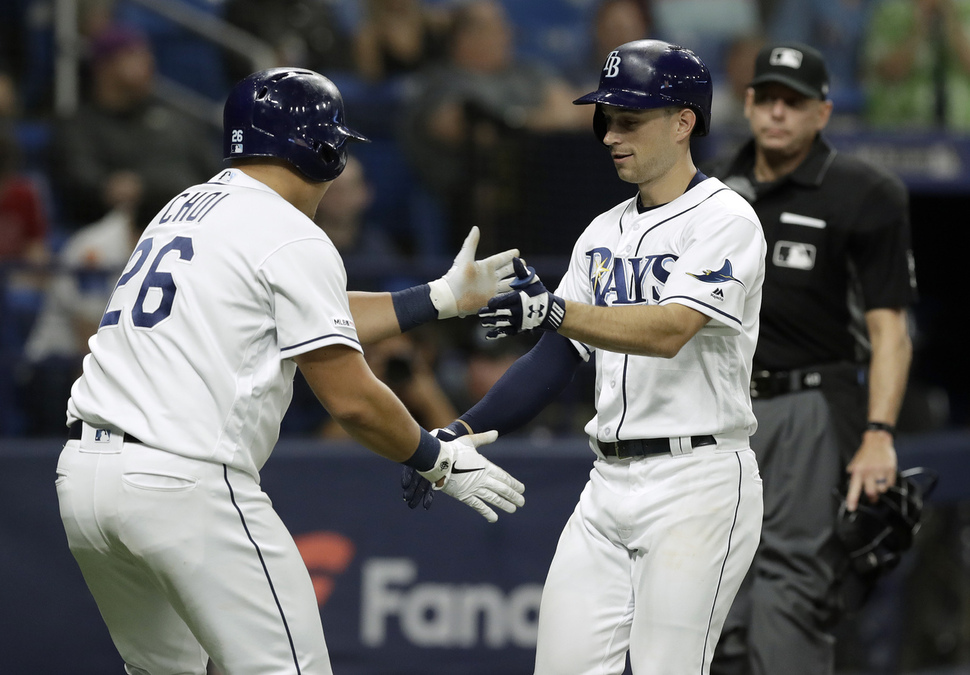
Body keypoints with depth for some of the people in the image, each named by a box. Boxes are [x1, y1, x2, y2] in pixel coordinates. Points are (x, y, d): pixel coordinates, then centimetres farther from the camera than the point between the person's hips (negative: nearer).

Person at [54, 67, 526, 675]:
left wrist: (443, 297, 30)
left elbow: (313, 319, 27)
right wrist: (440, 461, 9)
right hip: (184, 482, -9)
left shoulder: (185, 208, 20)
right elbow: (352, 400, -7)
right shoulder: (293, 238, -6)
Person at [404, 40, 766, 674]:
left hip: (697, 481, -7)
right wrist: (462, 434, 4)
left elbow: (669, 331, -24)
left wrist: (553, 309, -37)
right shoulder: (605, 234, 16)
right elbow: (556, 359, 16)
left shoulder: (725, 219, -8)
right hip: (610, 481, 8)